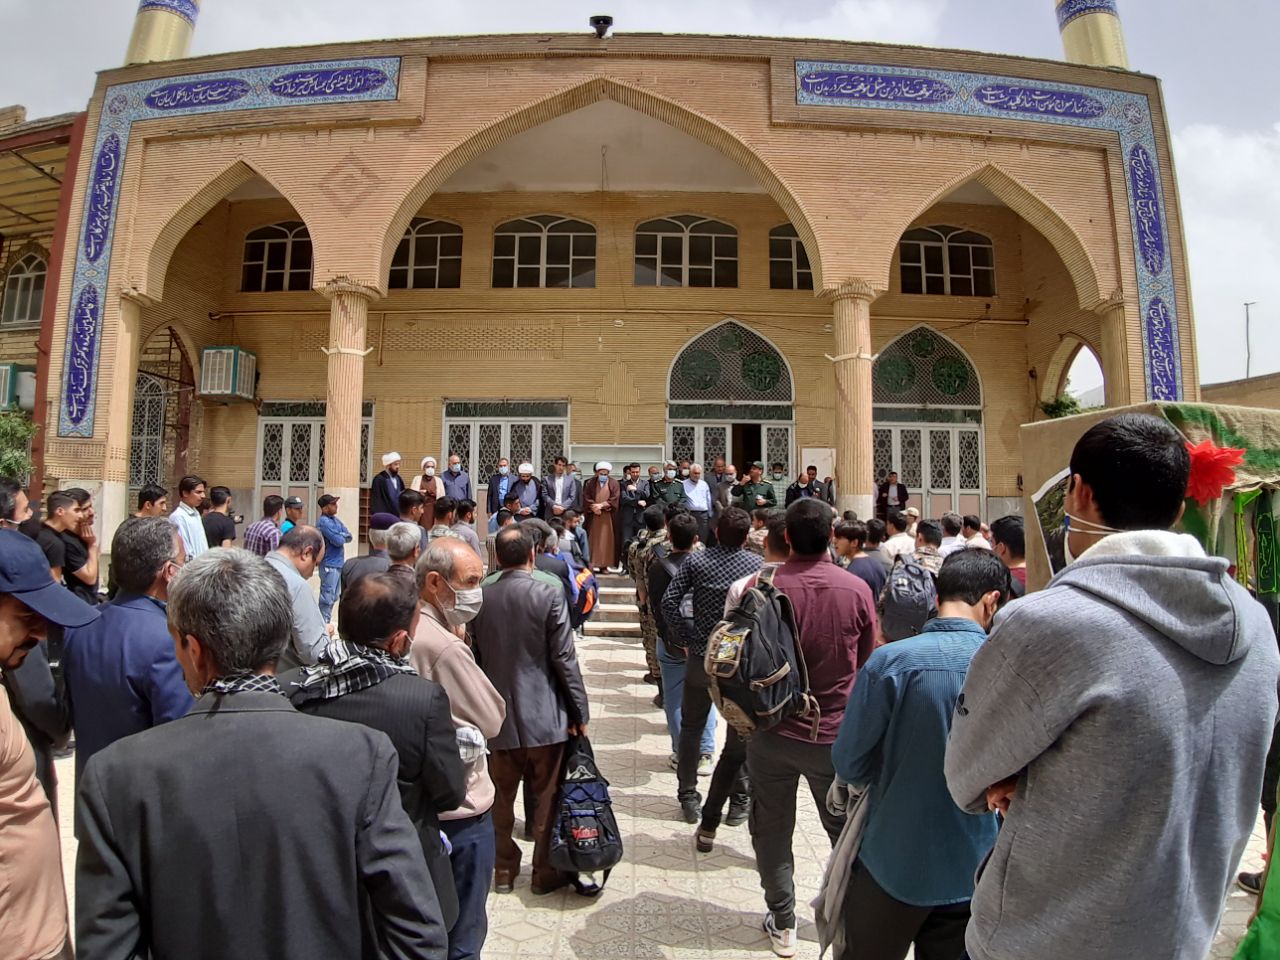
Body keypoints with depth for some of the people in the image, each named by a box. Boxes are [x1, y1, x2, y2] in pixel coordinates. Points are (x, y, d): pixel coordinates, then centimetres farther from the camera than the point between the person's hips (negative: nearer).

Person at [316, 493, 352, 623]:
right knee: (327, 597, -4)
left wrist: (340, 536, -10)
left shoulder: (335, 519, 13)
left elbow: (349, 537, 9)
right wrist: (342, 536, 1)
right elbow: (338, 541, -20)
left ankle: (326, 623, 26)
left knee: (334, 597, 16)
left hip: (338, 563, 9)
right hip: (329, 565, -9)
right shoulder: (323, 522, -15)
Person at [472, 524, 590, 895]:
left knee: (501, 798, 17)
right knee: (545, 798, 11)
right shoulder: (548, 596, -14)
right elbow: (564, 659, -13)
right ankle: (545, 871, 23)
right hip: (543, 715, -3)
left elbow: (474, 656, 6)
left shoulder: (481, 598, -3)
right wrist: (579, 711, -3)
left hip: (497, 715, 3)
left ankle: (503, 869, 29)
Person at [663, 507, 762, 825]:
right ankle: (738, 801, 22)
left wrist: (689, 636, -4)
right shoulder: (758, 564, -6)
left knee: (692, 729, 16)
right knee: (741, 732, 15)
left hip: (702, 656, 0)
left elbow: (669, 601, -12)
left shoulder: (696, 562, -6)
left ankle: (689, 798, 22)